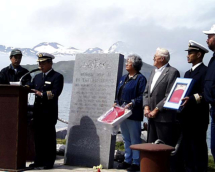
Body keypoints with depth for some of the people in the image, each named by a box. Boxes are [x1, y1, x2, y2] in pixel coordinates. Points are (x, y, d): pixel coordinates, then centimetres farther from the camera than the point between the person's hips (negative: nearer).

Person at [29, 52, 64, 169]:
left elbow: (55, 93, -13)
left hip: (49, 113, -6)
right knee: (38, 137, 9)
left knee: (49, 137, 0)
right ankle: (39, 160, 17)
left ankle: (49, 162, 8)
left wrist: (42, 94, -23)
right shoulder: (37, 77, 19)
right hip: (38, 112, 6)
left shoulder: (57, 77, -2)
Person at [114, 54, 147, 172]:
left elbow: (142, 96, -16)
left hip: (133, 114, -8)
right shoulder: (124, 78, 16)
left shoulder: (140, 79, -9)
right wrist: (116, 102, 6)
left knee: (135, 139, 0)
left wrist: (132, 103, -25)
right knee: (126, 139, 15)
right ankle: (127, 160, 25)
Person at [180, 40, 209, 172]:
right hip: (186, 117, 9)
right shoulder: (187, 73, 21)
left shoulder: (205, 71, -8)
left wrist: (192, 99, -32)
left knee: (198, 149, -4)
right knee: (187, 149, 12)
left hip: (198, 118, -9)